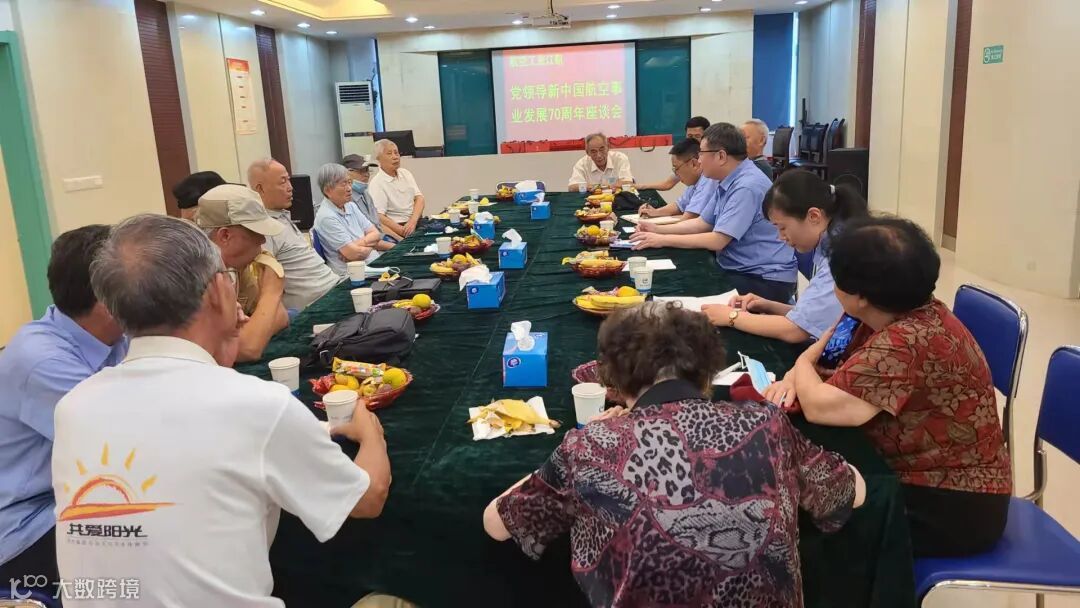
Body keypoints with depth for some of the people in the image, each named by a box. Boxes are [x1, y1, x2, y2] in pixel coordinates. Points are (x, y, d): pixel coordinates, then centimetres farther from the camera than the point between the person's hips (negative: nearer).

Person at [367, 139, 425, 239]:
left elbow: (419, 198, 8)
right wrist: (404, 231, -21)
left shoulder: (405, 173, 15)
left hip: (417, 221, 7)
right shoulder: (376, 183, -6)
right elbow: (379, 217, -14)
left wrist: (413, 221, -11)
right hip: (397, 226, -7)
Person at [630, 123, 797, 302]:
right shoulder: (729, 182, 10)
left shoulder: (747, 186, -22)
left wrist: (664, 240, -17)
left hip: (765, 280, -9)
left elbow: (717, 240, -24)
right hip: (738, 270, 9)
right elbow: (702, 223, 17)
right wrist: (659, 230, 5)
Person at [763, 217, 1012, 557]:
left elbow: (820, 406, -30)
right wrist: (793, 379, -9)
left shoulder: (906, 343, -30)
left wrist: (803, 365, -8)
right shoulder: (895, 315, 0)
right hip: (930, 480, 8)